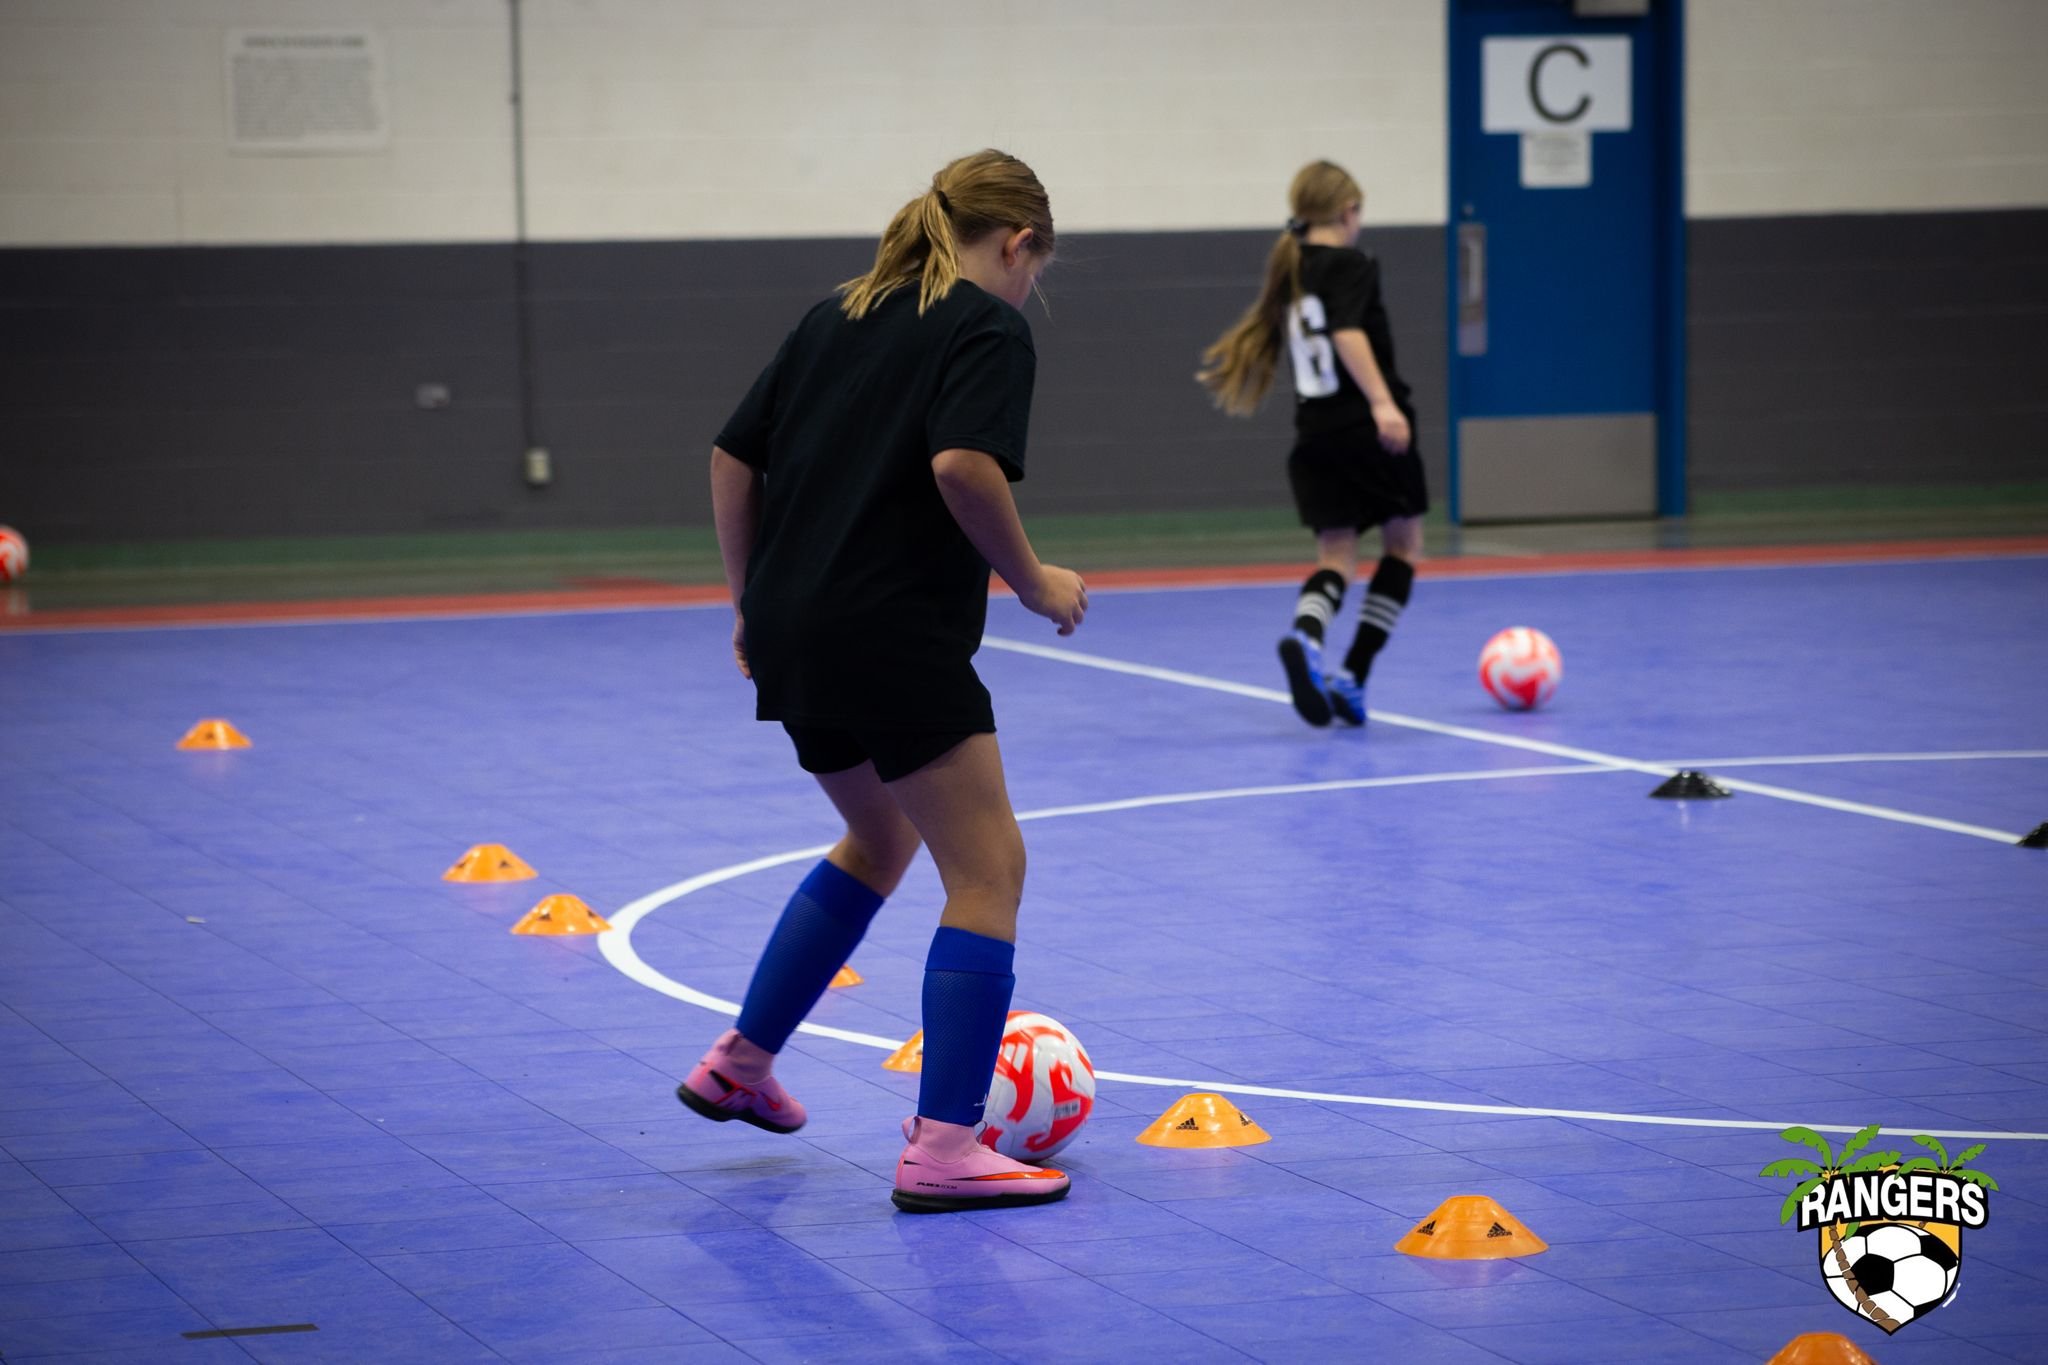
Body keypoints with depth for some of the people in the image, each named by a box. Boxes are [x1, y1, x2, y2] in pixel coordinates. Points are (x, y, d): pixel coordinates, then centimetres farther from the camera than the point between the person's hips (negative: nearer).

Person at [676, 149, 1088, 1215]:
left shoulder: (837, 317, 17)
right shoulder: (991, 328, -5)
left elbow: (733, 458, 15)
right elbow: (963, 465, -22)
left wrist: (748, 604, 21)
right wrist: (1033, 583, -9)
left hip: (792, 636, 8)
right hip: (896, 639, -8)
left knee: (881, 838, 28)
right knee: (987, 870, -2)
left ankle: (740, 1064, 34)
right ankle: (943, 1148, -8)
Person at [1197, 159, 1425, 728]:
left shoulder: (1288, 270, 11)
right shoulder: (1350, 265, -8)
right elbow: (1348, 333, -24)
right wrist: (1382, 403, -33)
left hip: (1315, 434, 6)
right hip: (1368, 430, -6)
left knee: (1336, 554, 7)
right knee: (1403, 543, 12)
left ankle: (1305, 635, -28)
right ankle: (1352, 675, 0)